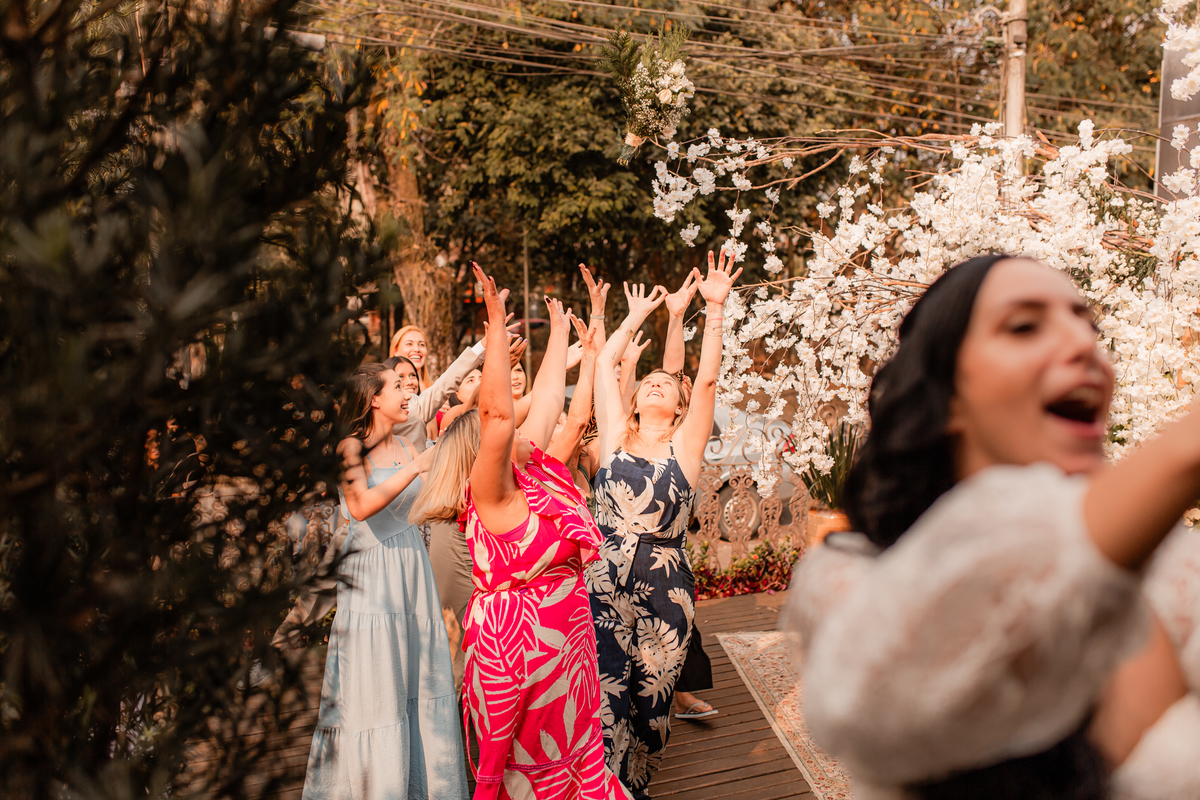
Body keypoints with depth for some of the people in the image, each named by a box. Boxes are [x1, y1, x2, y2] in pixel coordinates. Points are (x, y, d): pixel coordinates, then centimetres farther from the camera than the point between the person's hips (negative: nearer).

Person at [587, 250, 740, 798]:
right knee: (606, 702, -6)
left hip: (664, 592, 0)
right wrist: (636, 317, 18)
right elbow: (604, 364, 10)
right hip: (604, 588, 0)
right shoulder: (617, 439, 8)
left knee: (650, 703, 9)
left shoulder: (684, 446, 5)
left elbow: (707, 380, -5)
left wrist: (714, 308, -9)